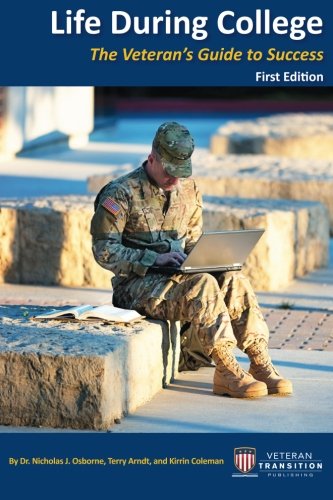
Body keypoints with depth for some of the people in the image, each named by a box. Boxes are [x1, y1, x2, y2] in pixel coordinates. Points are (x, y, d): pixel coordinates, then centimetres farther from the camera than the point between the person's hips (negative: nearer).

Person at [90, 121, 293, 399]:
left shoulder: (188, 189, 12)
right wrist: (155, 258, -22)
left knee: (235, 281, -21)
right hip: (136, 285, -6)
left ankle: (261, 366, -21)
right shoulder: (122, 193, -9)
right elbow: (105, 251, -13)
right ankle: (227, 372, -31)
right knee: (203, 285, -32)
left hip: (177, 276, 6)